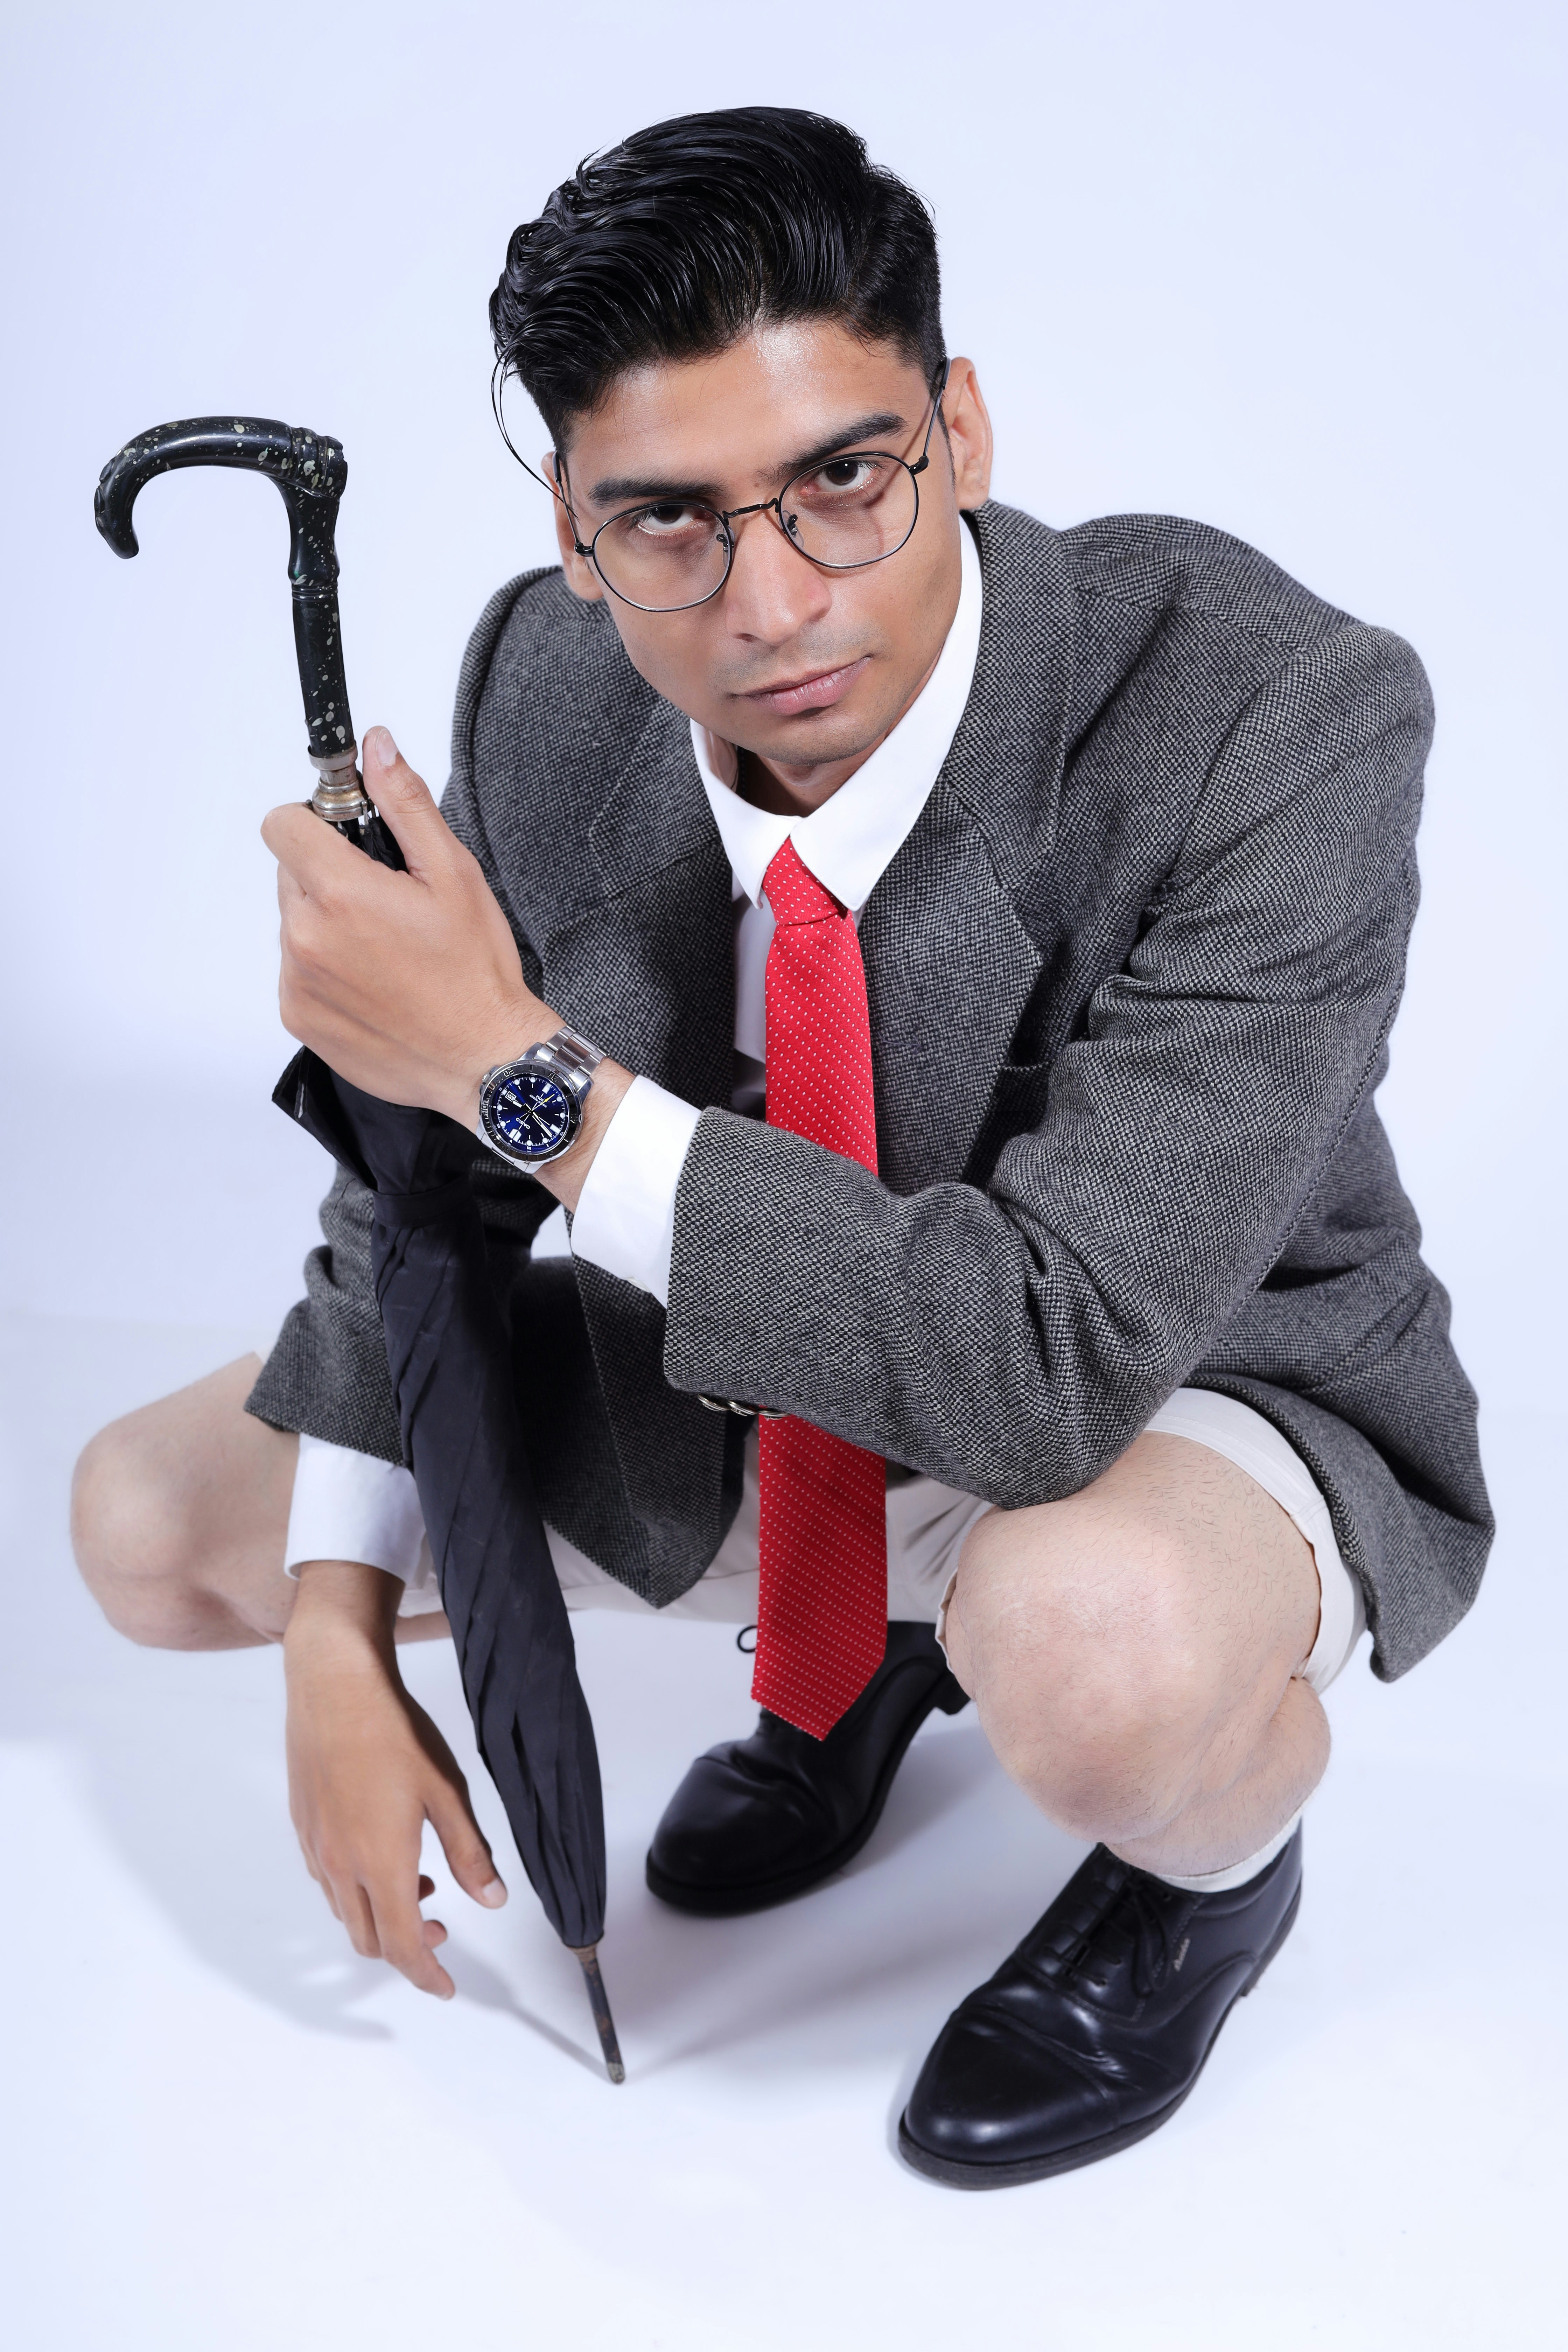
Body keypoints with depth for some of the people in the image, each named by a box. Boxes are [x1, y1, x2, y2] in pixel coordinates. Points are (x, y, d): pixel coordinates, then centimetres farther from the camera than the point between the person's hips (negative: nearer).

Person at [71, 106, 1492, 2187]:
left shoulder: (1280, 720, -31)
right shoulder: (545, 687, -14)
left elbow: (1061, 1356, -38)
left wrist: (532, 1077, -36)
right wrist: (342, 1638, -8)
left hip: (1195, 1393, -5)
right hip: (778, 1377, 6)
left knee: (1085, 1637, -42)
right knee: (152, 1527, 6)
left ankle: (1222, 1843, -1)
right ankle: (853, 1647, 19)